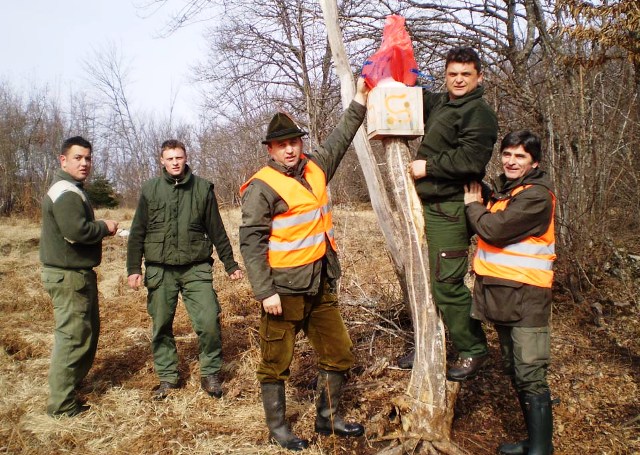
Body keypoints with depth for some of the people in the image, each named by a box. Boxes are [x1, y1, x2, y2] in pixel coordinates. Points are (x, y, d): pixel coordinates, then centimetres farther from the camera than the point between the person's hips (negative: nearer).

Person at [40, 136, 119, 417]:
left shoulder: (71, 189, 18)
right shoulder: (66, 192, -17)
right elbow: (76, 231, -30)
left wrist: (99, 228, 2)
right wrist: (104, 227, -14)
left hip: (78, 274, 11)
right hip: (68, 276, -11)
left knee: (89, 331, 20)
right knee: (72, 336, -4)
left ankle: (70, 388, 33)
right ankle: (62, 404, 6)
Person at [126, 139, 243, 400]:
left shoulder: (203, 188, 3)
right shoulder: (150, 189, 5)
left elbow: (216, 230, 8)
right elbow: (137, 233, 8)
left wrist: (230, 264, 9)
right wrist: (133, 268, 2)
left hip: (196, 268, -1)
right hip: (160, 270, 1)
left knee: (209, 322, -9)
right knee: (161, 326, 8)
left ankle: (210, 374, 11)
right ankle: (167, 377, 25)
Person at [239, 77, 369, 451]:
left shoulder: (316, 168, 8)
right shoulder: (262, 186, -12)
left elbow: (338, 141, 25)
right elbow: (251, 241, -15)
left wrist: (360, 101, 25)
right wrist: (265, 291, -19)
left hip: (321, 287, 7)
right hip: (284, 291, -7)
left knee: (340, 355, 14)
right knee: (277, 362, 7)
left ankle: (328, 418, 32)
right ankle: (278, 427, 26)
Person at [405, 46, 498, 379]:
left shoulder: (478, 113, -10)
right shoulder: (439, 104, 18)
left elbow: (471, 160, -24)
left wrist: (427, 167, -14)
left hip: (450, 211, -9)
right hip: (428, 205, 10)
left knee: (446, 284, -9)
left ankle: (473, 350, 9)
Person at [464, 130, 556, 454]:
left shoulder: (537, 195, -14)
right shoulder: (503, 189, 14)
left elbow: (493, 230, -21)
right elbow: (487, 232, 17)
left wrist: (473, 205, -4)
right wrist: (476, 206, 2)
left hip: (525, 294, -9)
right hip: (499, 291, 9)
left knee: (531, 376, -8)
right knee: (513, 370, 17)